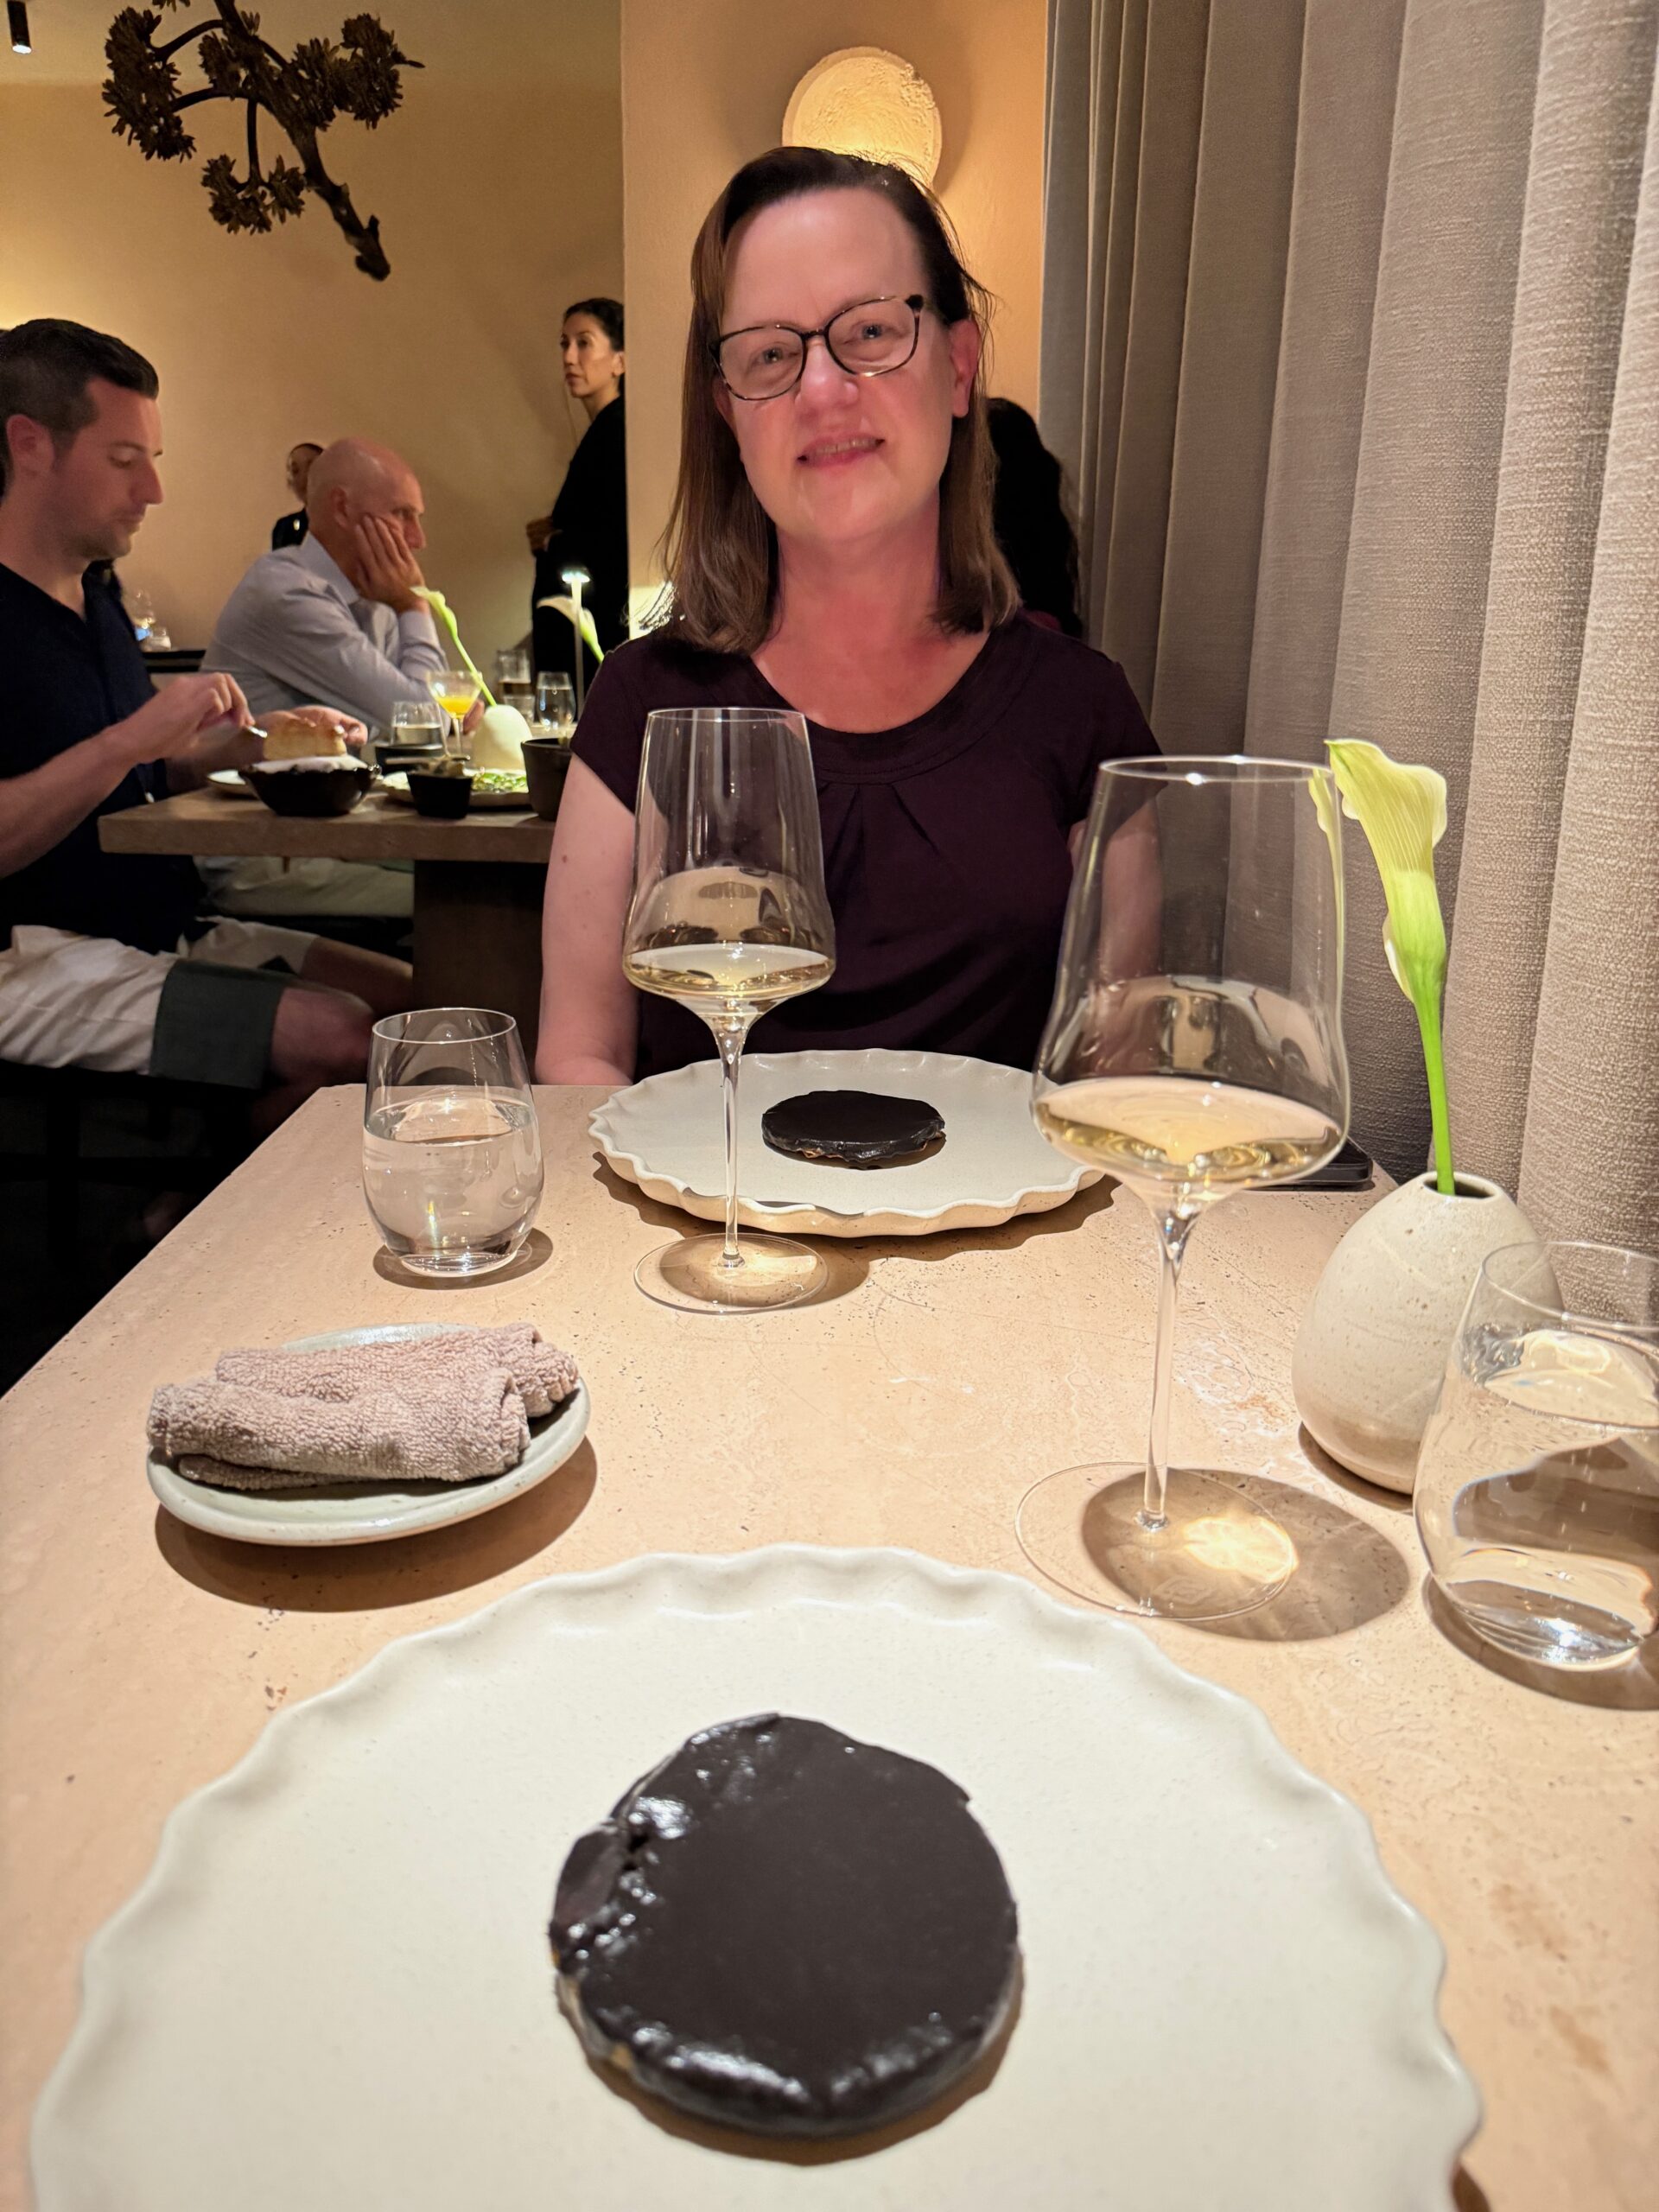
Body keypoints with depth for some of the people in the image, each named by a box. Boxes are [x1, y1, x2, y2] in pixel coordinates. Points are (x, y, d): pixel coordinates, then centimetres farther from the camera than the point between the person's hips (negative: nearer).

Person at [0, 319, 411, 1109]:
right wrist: (129, 739, -25)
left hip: (162, 934, 9)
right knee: (337, 1037, -24)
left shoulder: (97, 594, 17)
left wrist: (252, 741, 9)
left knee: (407, 996, -1)